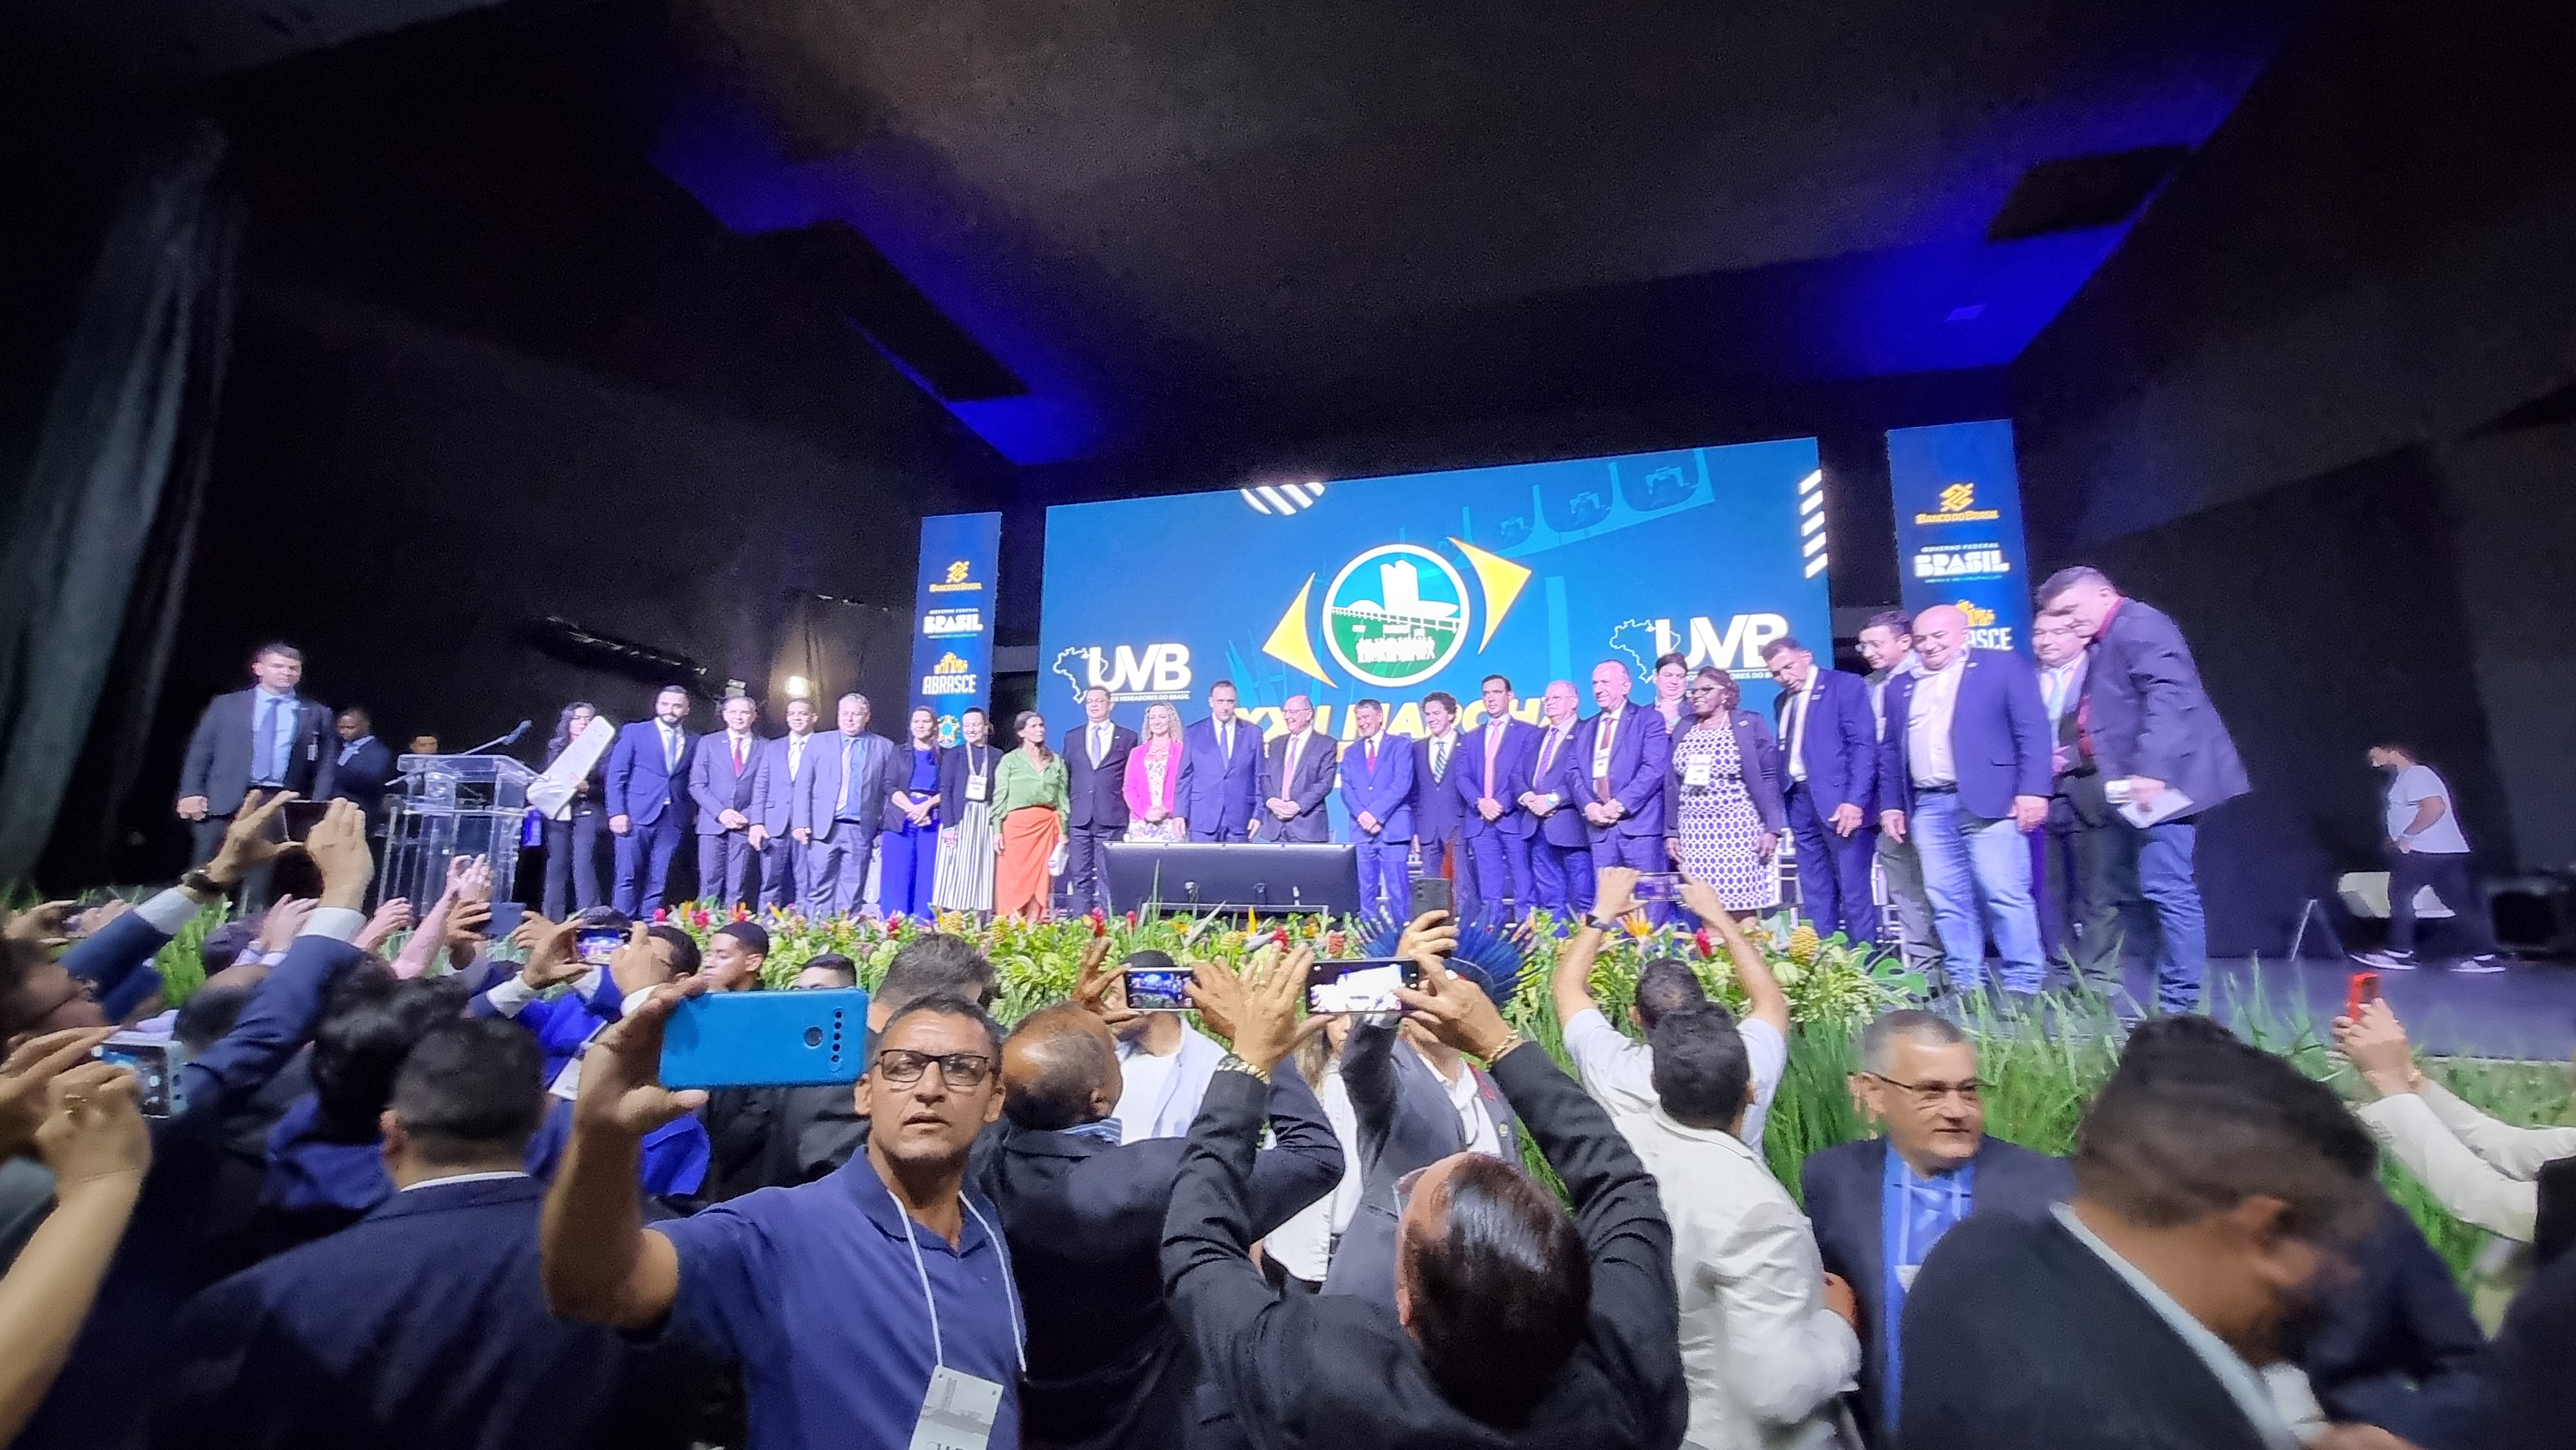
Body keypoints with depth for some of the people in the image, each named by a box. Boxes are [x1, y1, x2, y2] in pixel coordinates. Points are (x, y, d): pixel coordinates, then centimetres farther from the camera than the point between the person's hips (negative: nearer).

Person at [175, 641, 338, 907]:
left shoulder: (317, 714, 9)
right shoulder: (226, 705, 10)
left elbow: (328, 762, 5)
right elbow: (200, 750, 8)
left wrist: (317, 808, -4)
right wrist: (191, 793, -4)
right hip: (224, 801, 1)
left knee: (261, 876, 1)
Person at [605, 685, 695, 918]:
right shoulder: (634, 732, 6)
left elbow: (692, 783, 11)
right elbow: (616, 774, 2)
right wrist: (617, 812, -8)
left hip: (671, 820, 2)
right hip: (636, 816, -2)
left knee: (657, 883, 3)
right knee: (628, 878, -1)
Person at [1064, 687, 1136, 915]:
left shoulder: (1128, 738, 8)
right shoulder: (1072, 738, 15)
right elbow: (1065, 778, 16)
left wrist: (1131, 814, 2)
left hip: (1111, 819, -2)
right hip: (1079, 819, 3)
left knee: (1108, 879, -2)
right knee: (1080, 878, 3)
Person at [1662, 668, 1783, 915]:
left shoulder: (1749, 724, 1)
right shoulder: (1683, 730, 12)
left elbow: (1769, 778, -3)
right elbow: (1672, 784, 12)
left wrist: (1772, 828, -10)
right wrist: (1671, 831, 8)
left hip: (1738, 829, -3)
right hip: (1694, 832, 4)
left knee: (1742, 903, -4)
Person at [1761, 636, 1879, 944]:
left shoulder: (1845, 685, -3)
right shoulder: (1781, 702, 17)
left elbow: (1864, 744, -11)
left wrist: (1855, 800, -19)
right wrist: (1783, 805, 5)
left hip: (1838, 799, -7)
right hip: (1800, 801, 7)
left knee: (1853, 890, -4)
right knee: (1815, 894, 10)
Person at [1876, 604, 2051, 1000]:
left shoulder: (2003, 666, 5)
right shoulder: (1900, 687, 18)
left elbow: (2032, 731, -3)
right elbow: (1889, 750, 18)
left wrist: (2032, 790, -12)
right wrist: (1891, 804, 11)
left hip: (1988, 801, -4)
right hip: (1927, 808, 5)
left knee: (2005, 895, -5)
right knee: (1947, 901, 5)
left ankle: (2023, 986, 4)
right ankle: (1966, 986, 12)